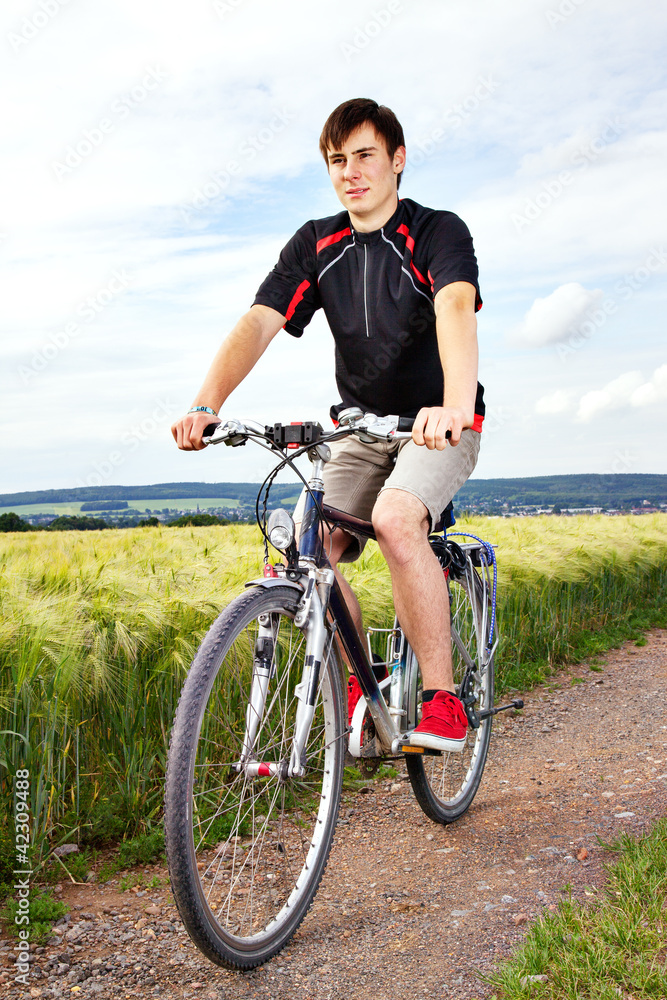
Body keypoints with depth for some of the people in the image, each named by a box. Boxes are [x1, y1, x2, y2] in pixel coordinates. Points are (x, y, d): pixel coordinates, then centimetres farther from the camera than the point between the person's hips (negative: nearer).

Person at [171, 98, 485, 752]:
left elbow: (456, 312, -32)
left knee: (395, 519, -34)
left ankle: (442, 700, -21)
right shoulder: (316, 244, 2)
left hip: (440, 423, -4)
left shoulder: (438, 233, -11)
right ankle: (358, 695, 4)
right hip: (361, 427, 5)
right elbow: (259, 322, -12)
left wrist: (454, 406, -53)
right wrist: (207, 405, -30)